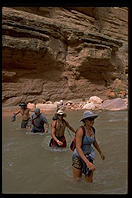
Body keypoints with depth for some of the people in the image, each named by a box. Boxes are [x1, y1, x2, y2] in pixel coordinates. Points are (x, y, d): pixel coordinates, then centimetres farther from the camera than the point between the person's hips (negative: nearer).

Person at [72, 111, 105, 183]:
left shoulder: (92, 129, -3)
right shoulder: (80, 130, -25)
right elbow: (78, 148, -31)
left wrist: (100, 152, 28)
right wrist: (87, 162, -38)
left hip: (88, 156, 6)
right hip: (78, 156, -6)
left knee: (90, 181, 10)